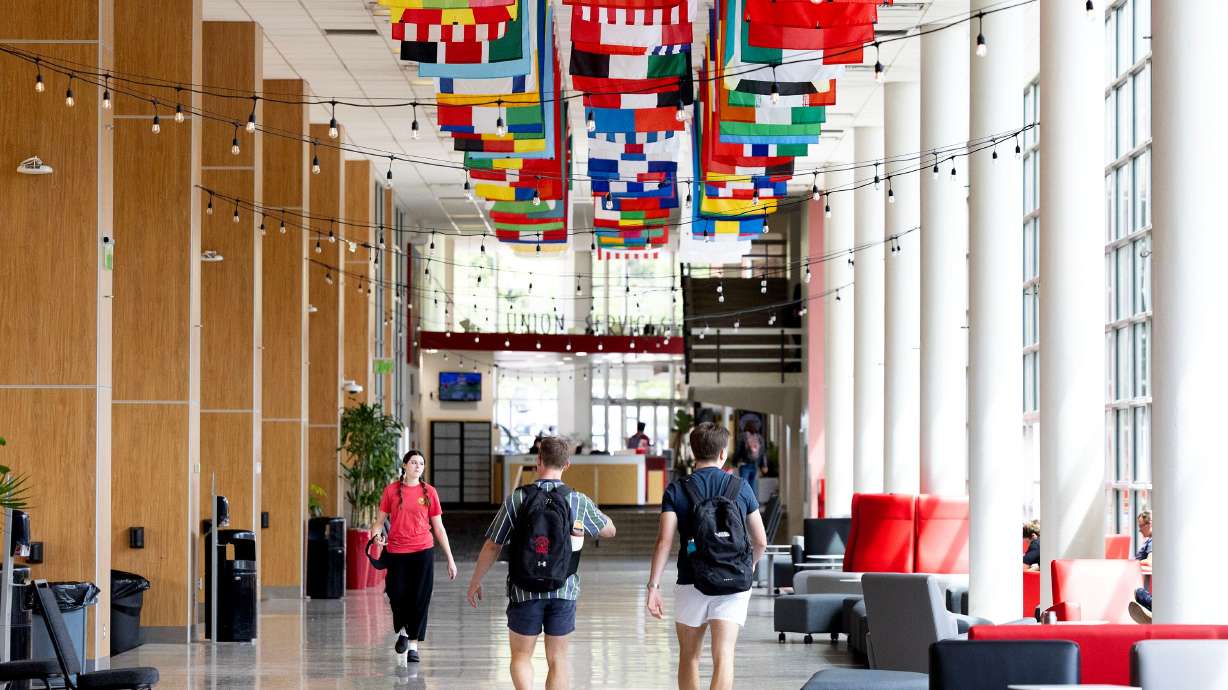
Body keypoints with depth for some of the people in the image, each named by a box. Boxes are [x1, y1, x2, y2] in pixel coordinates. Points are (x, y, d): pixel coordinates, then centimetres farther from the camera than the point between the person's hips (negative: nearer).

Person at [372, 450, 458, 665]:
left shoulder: (429, 492, 5)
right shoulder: (392, 490, 4)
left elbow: (439, 528, 9)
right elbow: (380, 520, 9)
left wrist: (450, 559, 7)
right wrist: (376, 533, -15)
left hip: (423, 551, 0)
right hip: (396, 551, 0)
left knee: (420, 599, -1)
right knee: (397, 596, -5)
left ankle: (413, 644, 9)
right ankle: (401, 631, 24)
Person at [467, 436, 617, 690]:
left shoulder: (516, 499, -8)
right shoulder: (579, 501, -4)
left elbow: (491, 547, -3)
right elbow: (609, 530, 13)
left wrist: (475, 582, 10)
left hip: (524, 592, -1)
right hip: (564, 592, 1)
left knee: (521, 656, 11)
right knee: (557, 660, 12)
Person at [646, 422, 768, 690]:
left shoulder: (677, 490, -1)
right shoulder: (740, 488, 3)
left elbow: (664, 541, -11)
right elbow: (761, 542, 8)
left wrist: (653, 586, -11)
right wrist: (748, 567, 28)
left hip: (691, 584, 0)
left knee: (689, 657, 17)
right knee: (723, 657, -7)